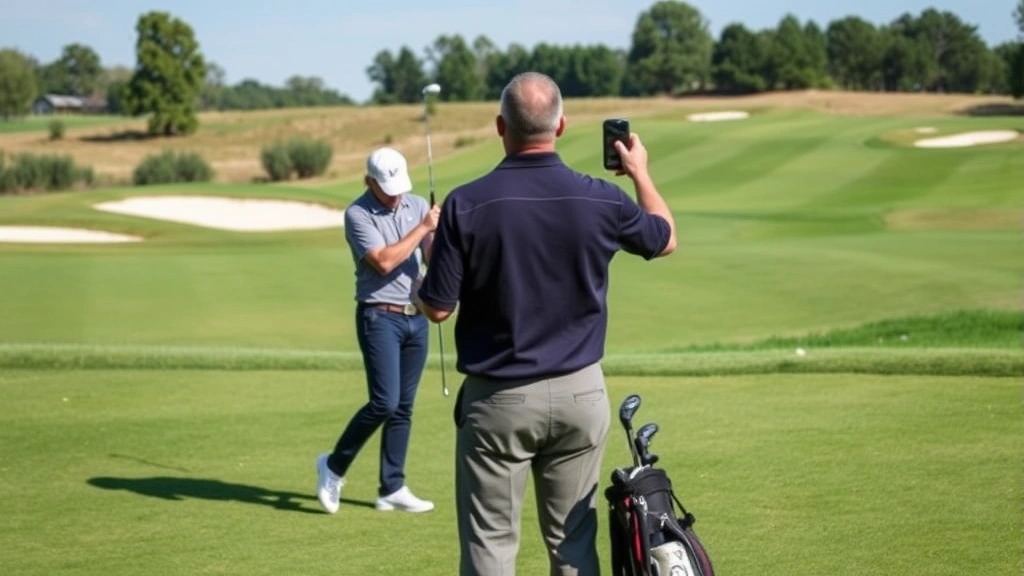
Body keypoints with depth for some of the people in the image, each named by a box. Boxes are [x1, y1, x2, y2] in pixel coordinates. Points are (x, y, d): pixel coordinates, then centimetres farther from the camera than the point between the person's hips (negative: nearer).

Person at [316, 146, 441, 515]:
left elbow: (433, 259, 3)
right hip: (380, 317, -6)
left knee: (403, 407, 6)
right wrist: (422, 228, -17)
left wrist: (436, 233, -18)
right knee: (384, 402, -14)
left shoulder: (417, 206, 8)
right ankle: (334, 466, 4)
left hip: (416, 318, 6)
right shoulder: (358, 214, -9)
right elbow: (384, 261, -20)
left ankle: (392, 489, 11)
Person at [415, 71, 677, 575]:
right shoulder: (600, 199, -6)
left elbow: (437, 308, -10)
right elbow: (665, 240, 14)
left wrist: (431, 264, 11)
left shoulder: (467, 204, -14)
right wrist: (640, 172, 29)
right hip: (580, 391, 3)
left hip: (497, 398, -2)